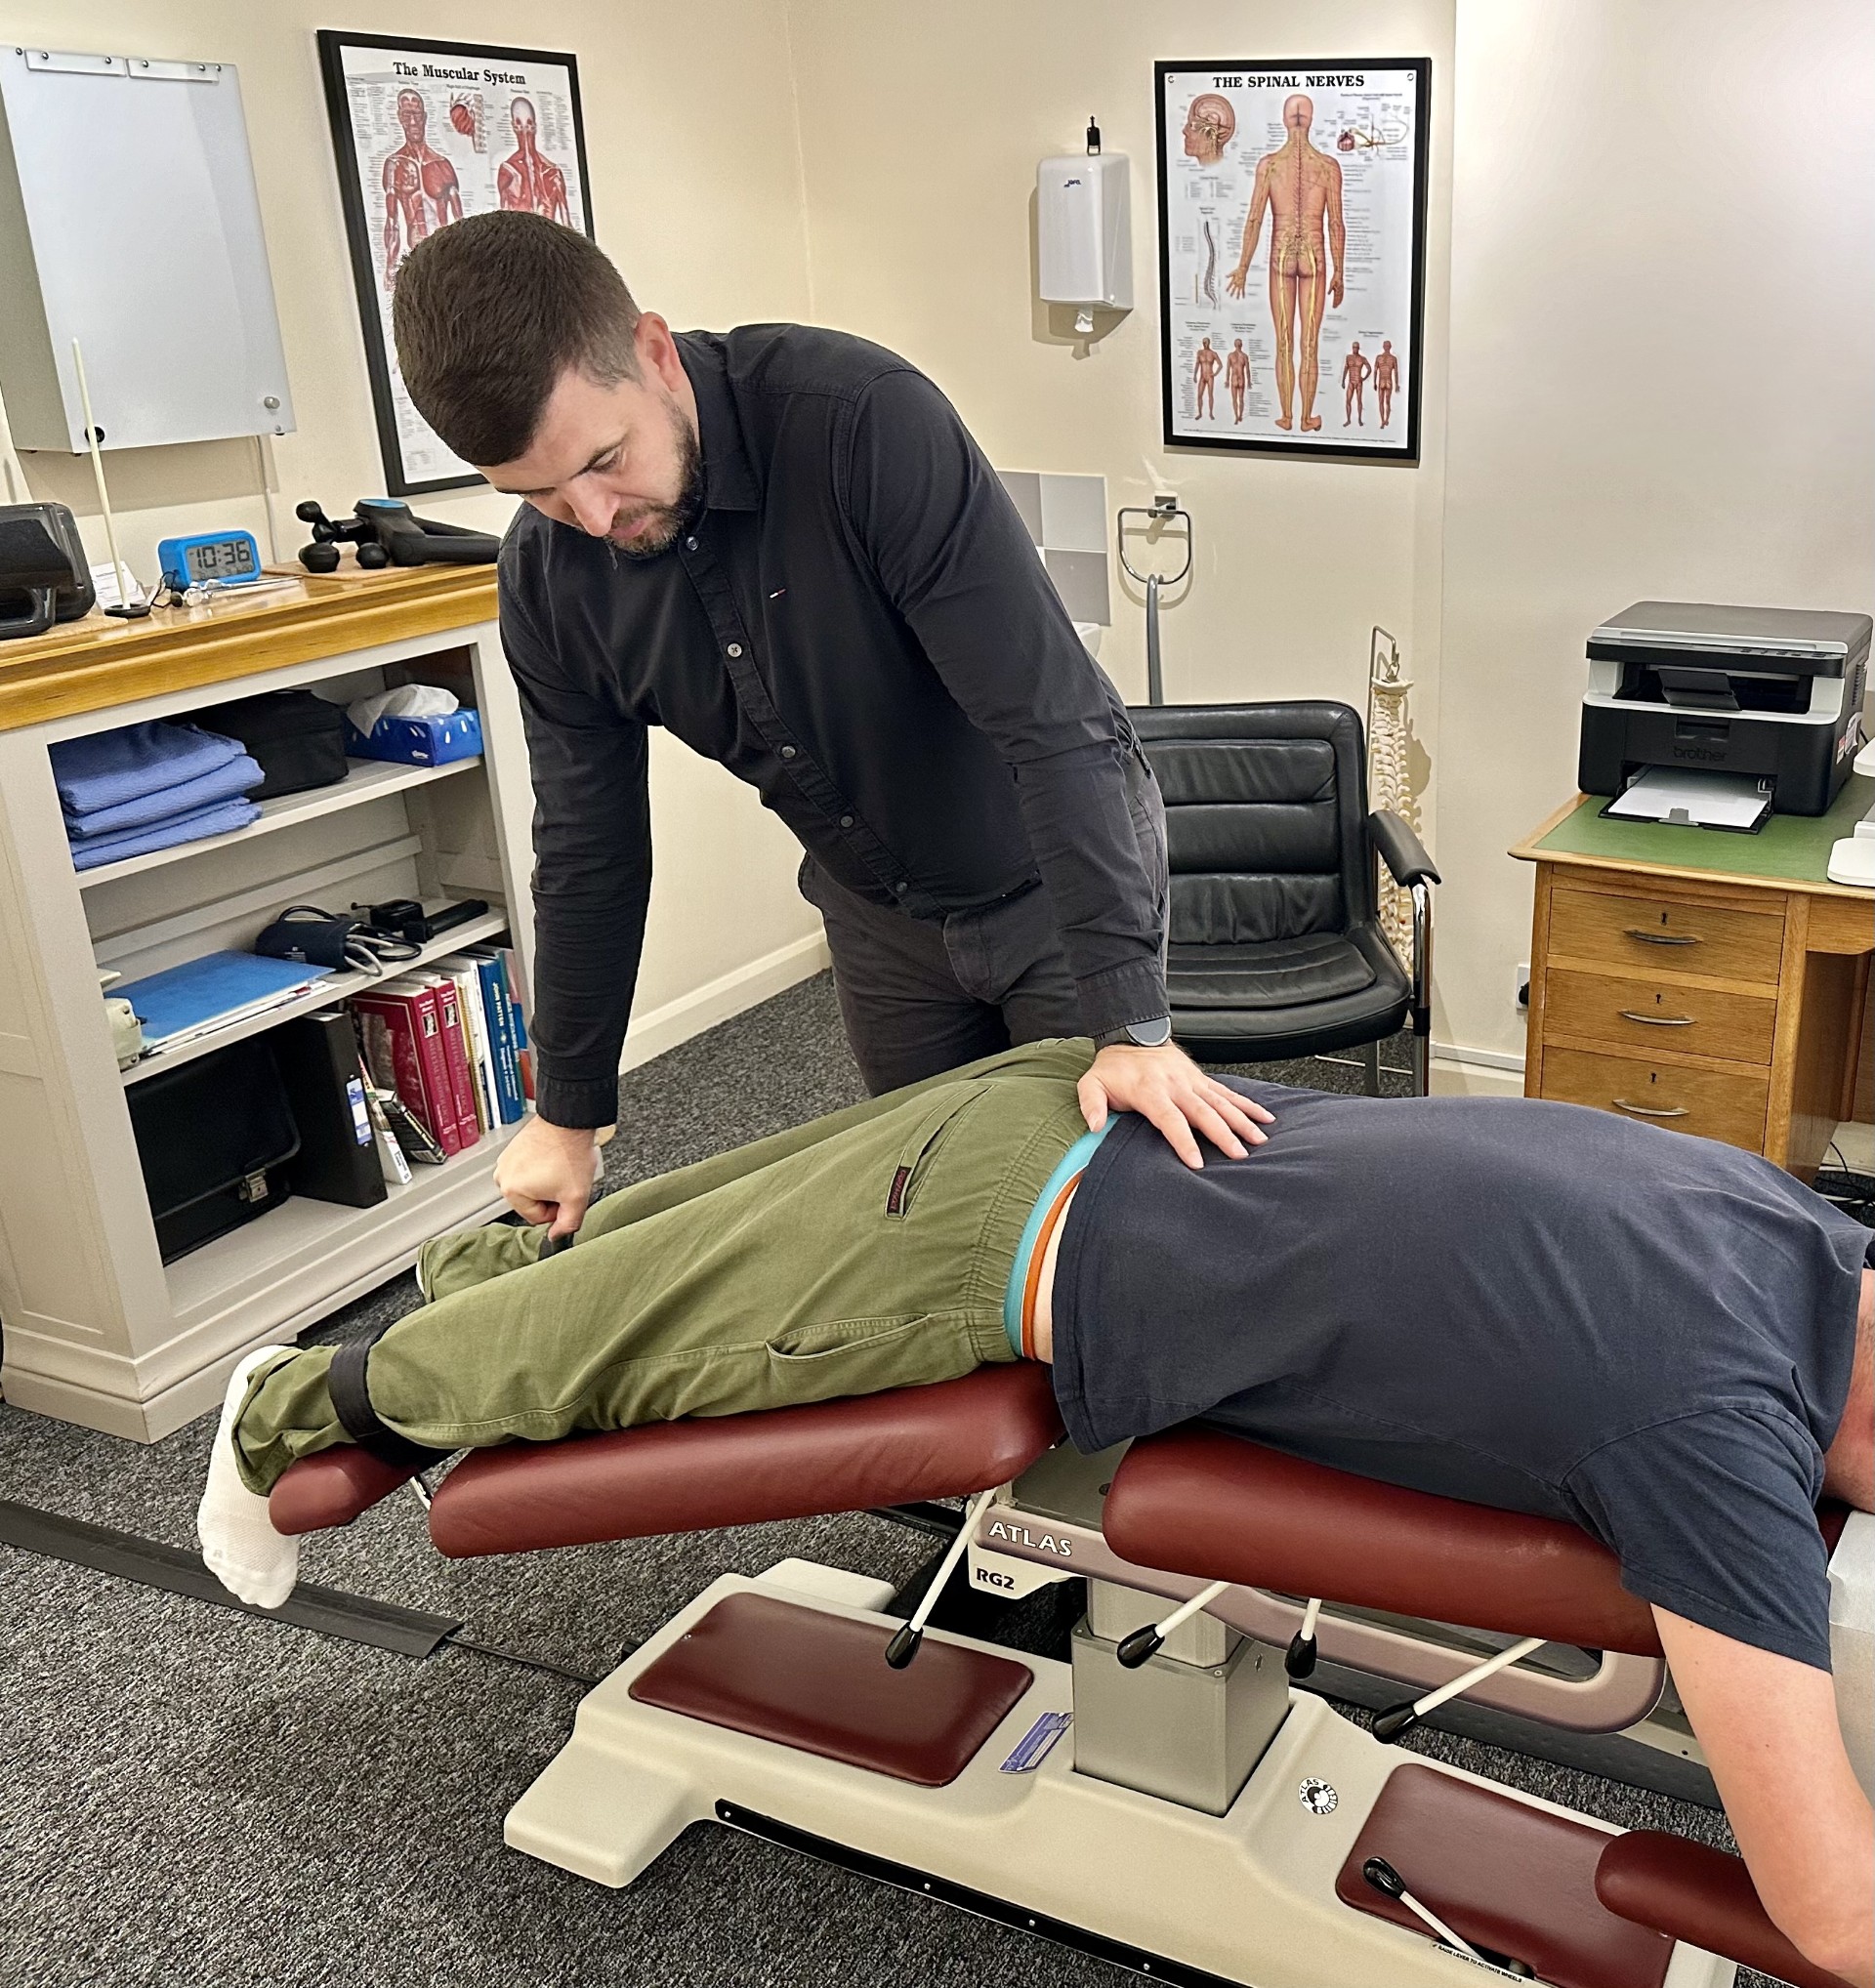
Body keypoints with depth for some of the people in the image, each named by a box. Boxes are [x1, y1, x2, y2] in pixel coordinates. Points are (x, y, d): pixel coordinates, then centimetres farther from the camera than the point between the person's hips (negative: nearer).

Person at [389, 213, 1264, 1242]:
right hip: (878, 912, 4)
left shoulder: (865, 416, -31)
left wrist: (1132, 1021, -36)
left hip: (1054, 866, -4)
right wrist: (568, 1113, 5)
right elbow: (589, 846, -2)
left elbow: (1048, 715, -33)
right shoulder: (547, 576, -13)